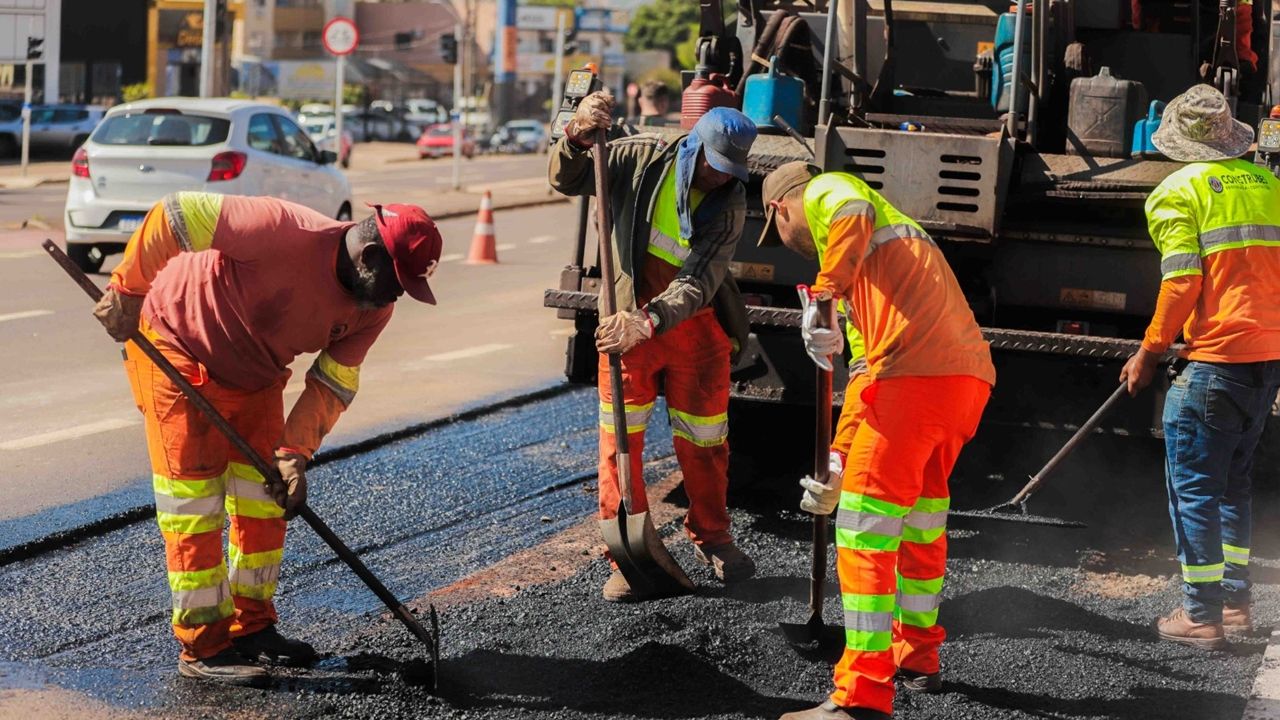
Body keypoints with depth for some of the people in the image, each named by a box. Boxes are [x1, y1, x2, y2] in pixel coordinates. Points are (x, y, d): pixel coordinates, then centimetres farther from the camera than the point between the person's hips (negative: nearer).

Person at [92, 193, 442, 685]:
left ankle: (252, 629, 23)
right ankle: (203, 649, -1)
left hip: (255, 376, 7)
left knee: (266, 498, 9)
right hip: (176, 352, -7)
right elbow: (175, 215, -30)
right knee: (195, 503, -7)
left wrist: (293, 454, -16)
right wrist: (126, 293, -22)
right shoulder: (286, 232, -34)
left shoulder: (373, 310, -11)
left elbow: (333, 384, -4)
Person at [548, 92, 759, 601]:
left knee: (704, 441, 8)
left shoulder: (731, 206, -14)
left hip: (696, 324, 0)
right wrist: (577, 136, -26)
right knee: (620, 439, -4)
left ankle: (711, 538, 30)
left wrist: (650, 321, -40)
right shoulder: (644, 158, -10)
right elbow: (567, 181, -5)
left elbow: (700, 283, -24)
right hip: (629, 318, 0)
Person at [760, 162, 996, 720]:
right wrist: (840, 463, 35)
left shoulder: (825, 192, 11)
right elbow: (866, 367, 35)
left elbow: (854, 214, -17)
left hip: (917, 372, -9)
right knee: (922, 519, 26)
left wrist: (824, 295, -19)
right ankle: (917, 655, 40)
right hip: (970, 375, 9)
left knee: (865, 532, -5)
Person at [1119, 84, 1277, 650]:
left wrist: (1148, 354, -5)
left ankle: (1201, 617, 1)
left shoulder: (1179, 190, -5)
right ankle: (1234, 602, 23)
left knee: (1193, 487, 0)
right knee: (1233, 481, 19)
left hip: (1216, 356, -7)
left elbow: (1182, 283, -13)